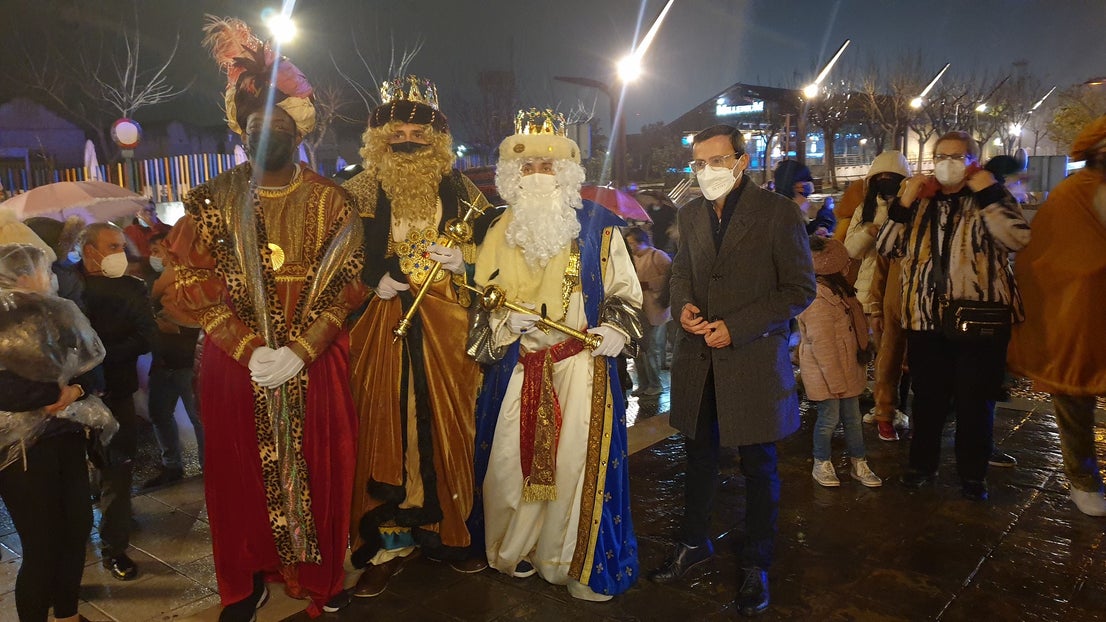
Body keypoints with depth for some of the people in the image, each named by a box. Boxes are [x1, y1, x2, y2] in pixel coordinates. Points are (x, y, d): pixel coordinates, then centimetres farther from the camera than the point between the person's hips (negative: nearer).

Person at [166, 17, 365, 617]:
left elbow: (344, 285, -4)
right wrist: (251, 350, -14)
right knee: (241, 473, 10)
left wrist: (297, 351, -15)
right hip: (233, 361, 1)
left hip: (315, 361, 0)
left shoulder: (329, 200, 1)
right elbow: (191, 283, -3)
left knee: (317, 471, 7)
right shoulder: (217, 199, 2)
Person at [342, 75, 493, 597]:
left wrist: (460, 259, -9)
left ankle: (445, 532, 22)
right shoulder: (360, 193, 6)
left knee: (445, 427, 6)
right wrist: (374, 280, -12)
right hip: (381, 328, -1)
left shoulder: (457, 190, 8)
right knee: (384, 428, 1)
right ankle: (389, 543, 14)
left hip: (446, 328, 1)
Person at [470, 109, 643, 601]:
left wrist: (614, 329, -12)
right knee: (511, 458, 2)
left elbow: (625, 291, 7)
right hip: (518, 367, 2)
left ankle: (577, 564, 17)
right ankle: (514, 551, 26)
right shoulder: (500, 231, 9)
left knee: (578, 460, -3)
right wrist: (505, 321, -7)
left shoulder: (596, 225, 2)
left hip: (582, 363, -2)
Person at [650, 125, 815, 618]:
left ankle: (755, 567, 27)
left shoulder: (778, 213, -10)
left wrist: (736, 328, -18)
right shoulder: (690, 215, 7)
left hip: (754, 359, -5)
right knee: (699, 455, 19)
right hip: (698, 357, 5)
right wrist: (683, 306, -4)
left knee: (758, 466, 9)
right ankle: (693, 542, 39)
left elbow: (800, 289, -11)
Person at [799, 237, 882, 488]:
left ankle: (859, 465, 29)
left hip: (847, 368, 9)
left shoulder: (837, 289, 7)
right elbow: (822, 346, -23)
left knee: (853, 417, 16)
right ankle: (821, 465, 23)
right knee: (829, 418, 4)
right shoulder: (818, 300, -25)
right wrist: (835, 380, -20)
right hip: (826, 373, -9)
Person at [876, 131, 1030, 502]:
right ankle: (922, 464, 29)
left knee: (974, 400, 6)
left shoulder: (992, 199, 2)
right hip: (925, 318, 3)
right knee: (927, 398, 13)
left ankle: (973, 473, 23)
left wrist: (988, 193, -16)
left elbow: (1018, 239, -16)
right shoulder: (919, 201, 11)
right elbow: (887, 247, 3)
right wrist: (903, 203, -7)